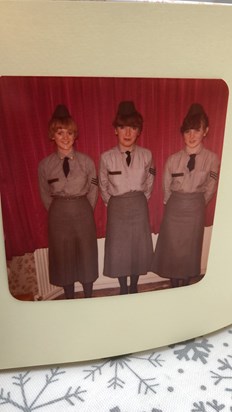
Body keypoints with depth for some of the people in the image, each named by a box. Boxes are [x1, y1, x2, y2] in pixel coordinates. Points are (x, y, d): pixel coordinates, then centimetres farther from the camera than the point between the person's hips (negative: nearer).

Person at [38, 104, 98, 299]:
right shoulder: (45, 165, -5)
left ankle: (88, 297, 35)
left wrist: (84, 210, 6)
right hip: (58, 215, 1)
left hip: (83, 213, 0)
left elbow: (93, 191, 2)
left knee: (86, 255, 12)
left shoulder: (86, 161, -8)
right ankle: (69, 300, 35)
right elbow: (45, 196, 6)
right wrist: (58, 212, 9)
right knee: (63, 257, 13)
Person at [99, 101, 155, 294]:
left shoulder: (146, 155, -6)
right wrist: (112, 204, 10)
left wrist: (140, 200, 11)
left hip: (139, 207, 1)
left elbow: (149, 183, 9)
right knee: (118, 250, 10)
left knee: (139, 248, 12)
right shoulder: (106, 158, -10)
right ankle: (123, 289, 35)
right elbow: (104, 187, 4)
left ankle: (134, 287, 38)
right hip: (117, 208, -1)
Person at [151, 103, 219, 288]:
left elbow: (210, 189, 4)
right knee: (172, 248, 10)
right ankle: (174, 286, 31)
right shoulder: (173, 159, -6)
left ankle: (185, 285, 33)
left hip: (195, 210, -1)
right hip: (174, 208, 1)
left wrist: (197, 204, 10)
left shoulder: (212, 158, -8)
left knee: (190, 249, 12)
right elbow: (167, 188, 6)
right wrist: (175, 204, 12)